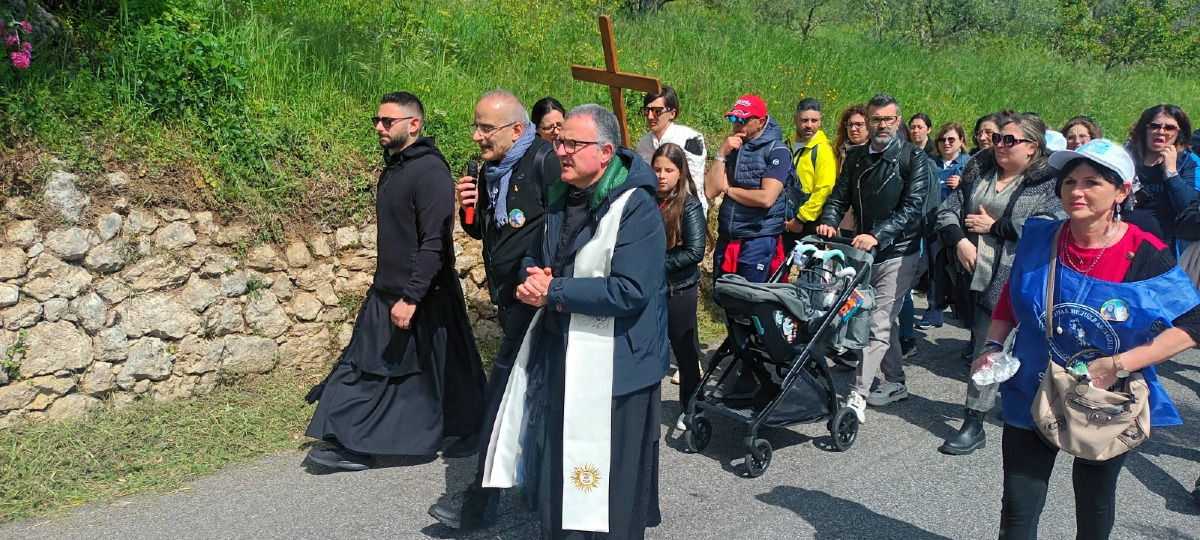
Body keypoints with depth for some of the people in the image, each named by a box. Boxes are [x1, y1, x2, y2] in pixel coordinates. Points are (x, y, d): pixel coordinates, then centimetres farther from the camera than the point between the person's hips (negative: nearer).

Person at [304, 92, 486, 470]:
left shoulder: (430, 172, -18)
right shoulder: (393, 168, 11)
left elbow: (435, 243, -23)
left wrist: (411, 297, -25)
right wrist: (385, 288, 19)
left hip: (423, 299, -9)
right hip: (386, 294, 9)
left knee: (439, 371, 4)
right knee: (367, 367, 10)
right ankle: (353, 448, 20)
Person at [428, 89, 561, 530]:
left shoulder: (544, 162, -14)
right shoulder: (490, 170, 12)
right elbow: (481, 231, 21)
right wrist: (469, 210, 0)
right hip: (507, 296, 9)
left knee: (503, 389, -8)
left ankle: (480, 500, -1)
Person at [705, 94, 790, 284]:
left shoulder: (777, 151, -8)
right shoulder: (731, 147, 10)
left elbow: (766, 198, -20)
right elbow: (710, 191, 0)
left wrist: (728, 189, -7)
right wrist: (722, 154, -9)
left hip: (758, 241, -6)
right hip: (726, 240, 6)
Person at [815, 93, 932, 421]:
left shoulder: (913, 158, -7)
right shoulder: (856, 157, 11)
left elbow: (912, 207, -16)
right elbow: (839, 197, 11)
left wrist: (878, 235, -29)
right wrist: (828, 221, -11)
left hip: (898, 253, -6)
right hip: (865, 251, 6)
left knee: (878, 325, -10)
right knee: (884, 320, 16)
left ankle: (857, 397, -10)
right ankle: (896, 383, 31)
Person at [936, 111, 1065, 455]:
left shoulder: (1048, 182, -2)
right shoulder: (978, 172, 14)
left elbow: (1049, 226, -17)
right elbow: (948, 209, 10)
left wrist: (995, 226, -13)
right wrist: (959, 240, -8)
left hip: (1014, 277, -6)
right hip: (976, 272, 6)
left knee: (989, 346, -9)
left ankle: (974, 424, -2)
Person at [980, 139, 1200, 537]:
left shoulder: (1145, 256, -17)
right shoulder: (1039, 239, -8)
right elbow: (1009, 300, 8)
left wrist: (1118, 365, -22)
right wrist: (992, 347, -4)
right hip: (1032, 395, 1)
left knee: (1095, 504, 21)